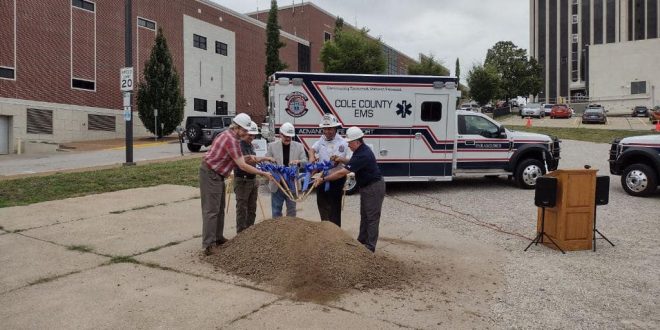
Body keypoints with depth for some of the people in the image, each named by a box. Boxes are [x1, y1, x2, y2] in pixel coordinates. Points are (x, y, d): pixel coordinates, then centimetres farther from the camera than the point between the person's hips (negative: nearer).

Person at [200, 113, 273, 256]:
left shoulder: (228, 135, 11)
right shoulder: (231, 140, -21)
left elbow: (237, 160, 16)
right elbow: (242, 166, -22)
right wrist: (263, 173, -17)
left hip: (216, 175, 10)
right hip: (210, 175, -10)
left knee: (220, 208, 14)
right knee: (211, 210, -9)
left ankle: (218, 237, 23)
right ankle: (208, 244, -7)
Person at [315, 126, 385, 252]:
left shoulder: (363, 154, -29)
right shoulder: (360, 150, 2)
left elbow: (342, 173, -31)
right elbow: (354, 162, 22)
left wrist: (323, 179, -25)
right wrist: (341, 159, 4)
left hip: (374, 188, -10)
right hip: (366, 187, 10)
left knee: (372, 217, -2)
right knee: (364, 215, 16)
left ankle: (370, 247, 6)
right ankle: (361, 241, 25)